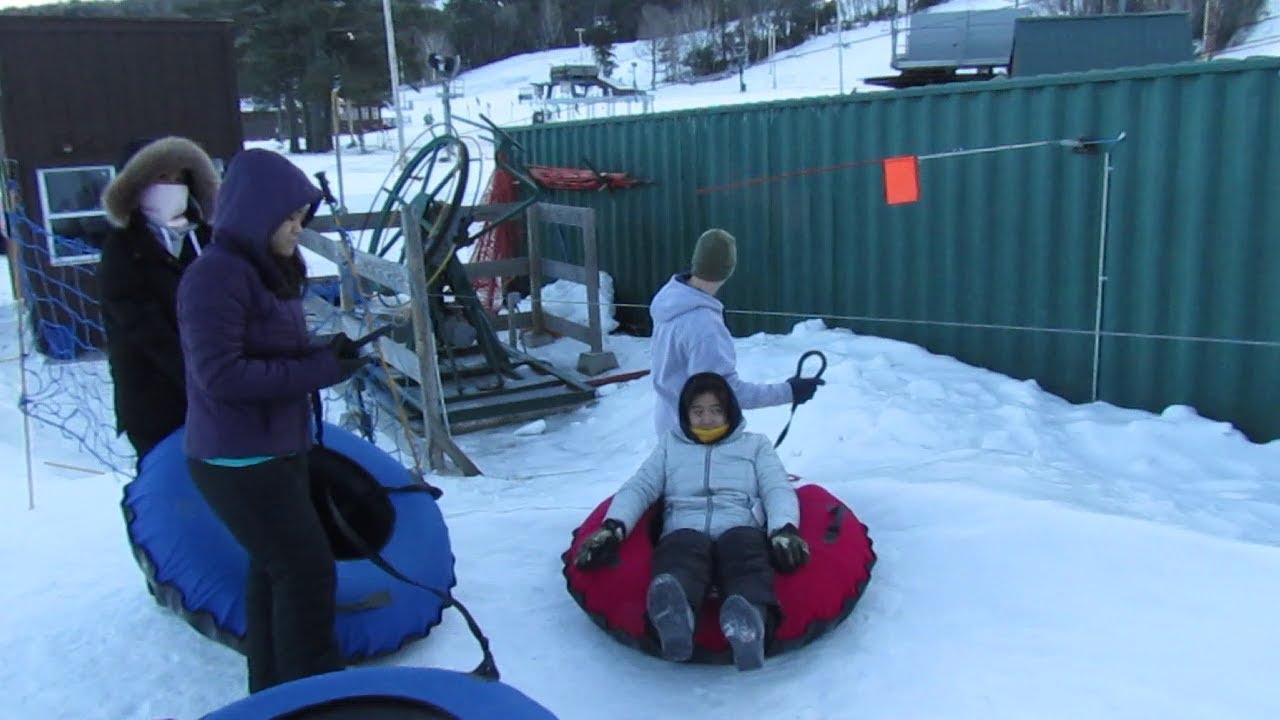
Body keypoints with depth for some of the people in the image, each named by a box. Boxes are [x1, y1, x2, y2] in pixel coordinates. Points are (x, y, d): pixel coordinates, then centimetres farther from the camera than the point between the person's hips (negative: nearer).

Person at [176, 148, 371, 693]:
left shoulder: (269, 270, 9)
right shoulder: (216, 276, -19)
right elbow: (221, 376, -25)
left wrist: (326, 352, -4)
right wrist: (319, 371, -22)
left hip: (277, 449, 10)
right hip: (238, 461, -9)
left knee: (274, 569, 18)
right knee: (306, 571, -6)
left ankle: (275, 690, 34)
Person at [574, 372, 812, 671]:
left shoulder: (755, 444, 28)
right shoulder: (670, 444, 30)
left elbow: (778, 490, 11)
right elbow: (638, 488, 16)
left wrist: (784, 529, -13)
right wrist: (613, 527, -6)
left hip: (740, 530, 0)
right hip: (684, 531, 0)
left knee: (745, 552, -38)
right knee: (684, 552, -38)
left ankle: (751, 621, -69)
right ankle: (674, 614, -71)